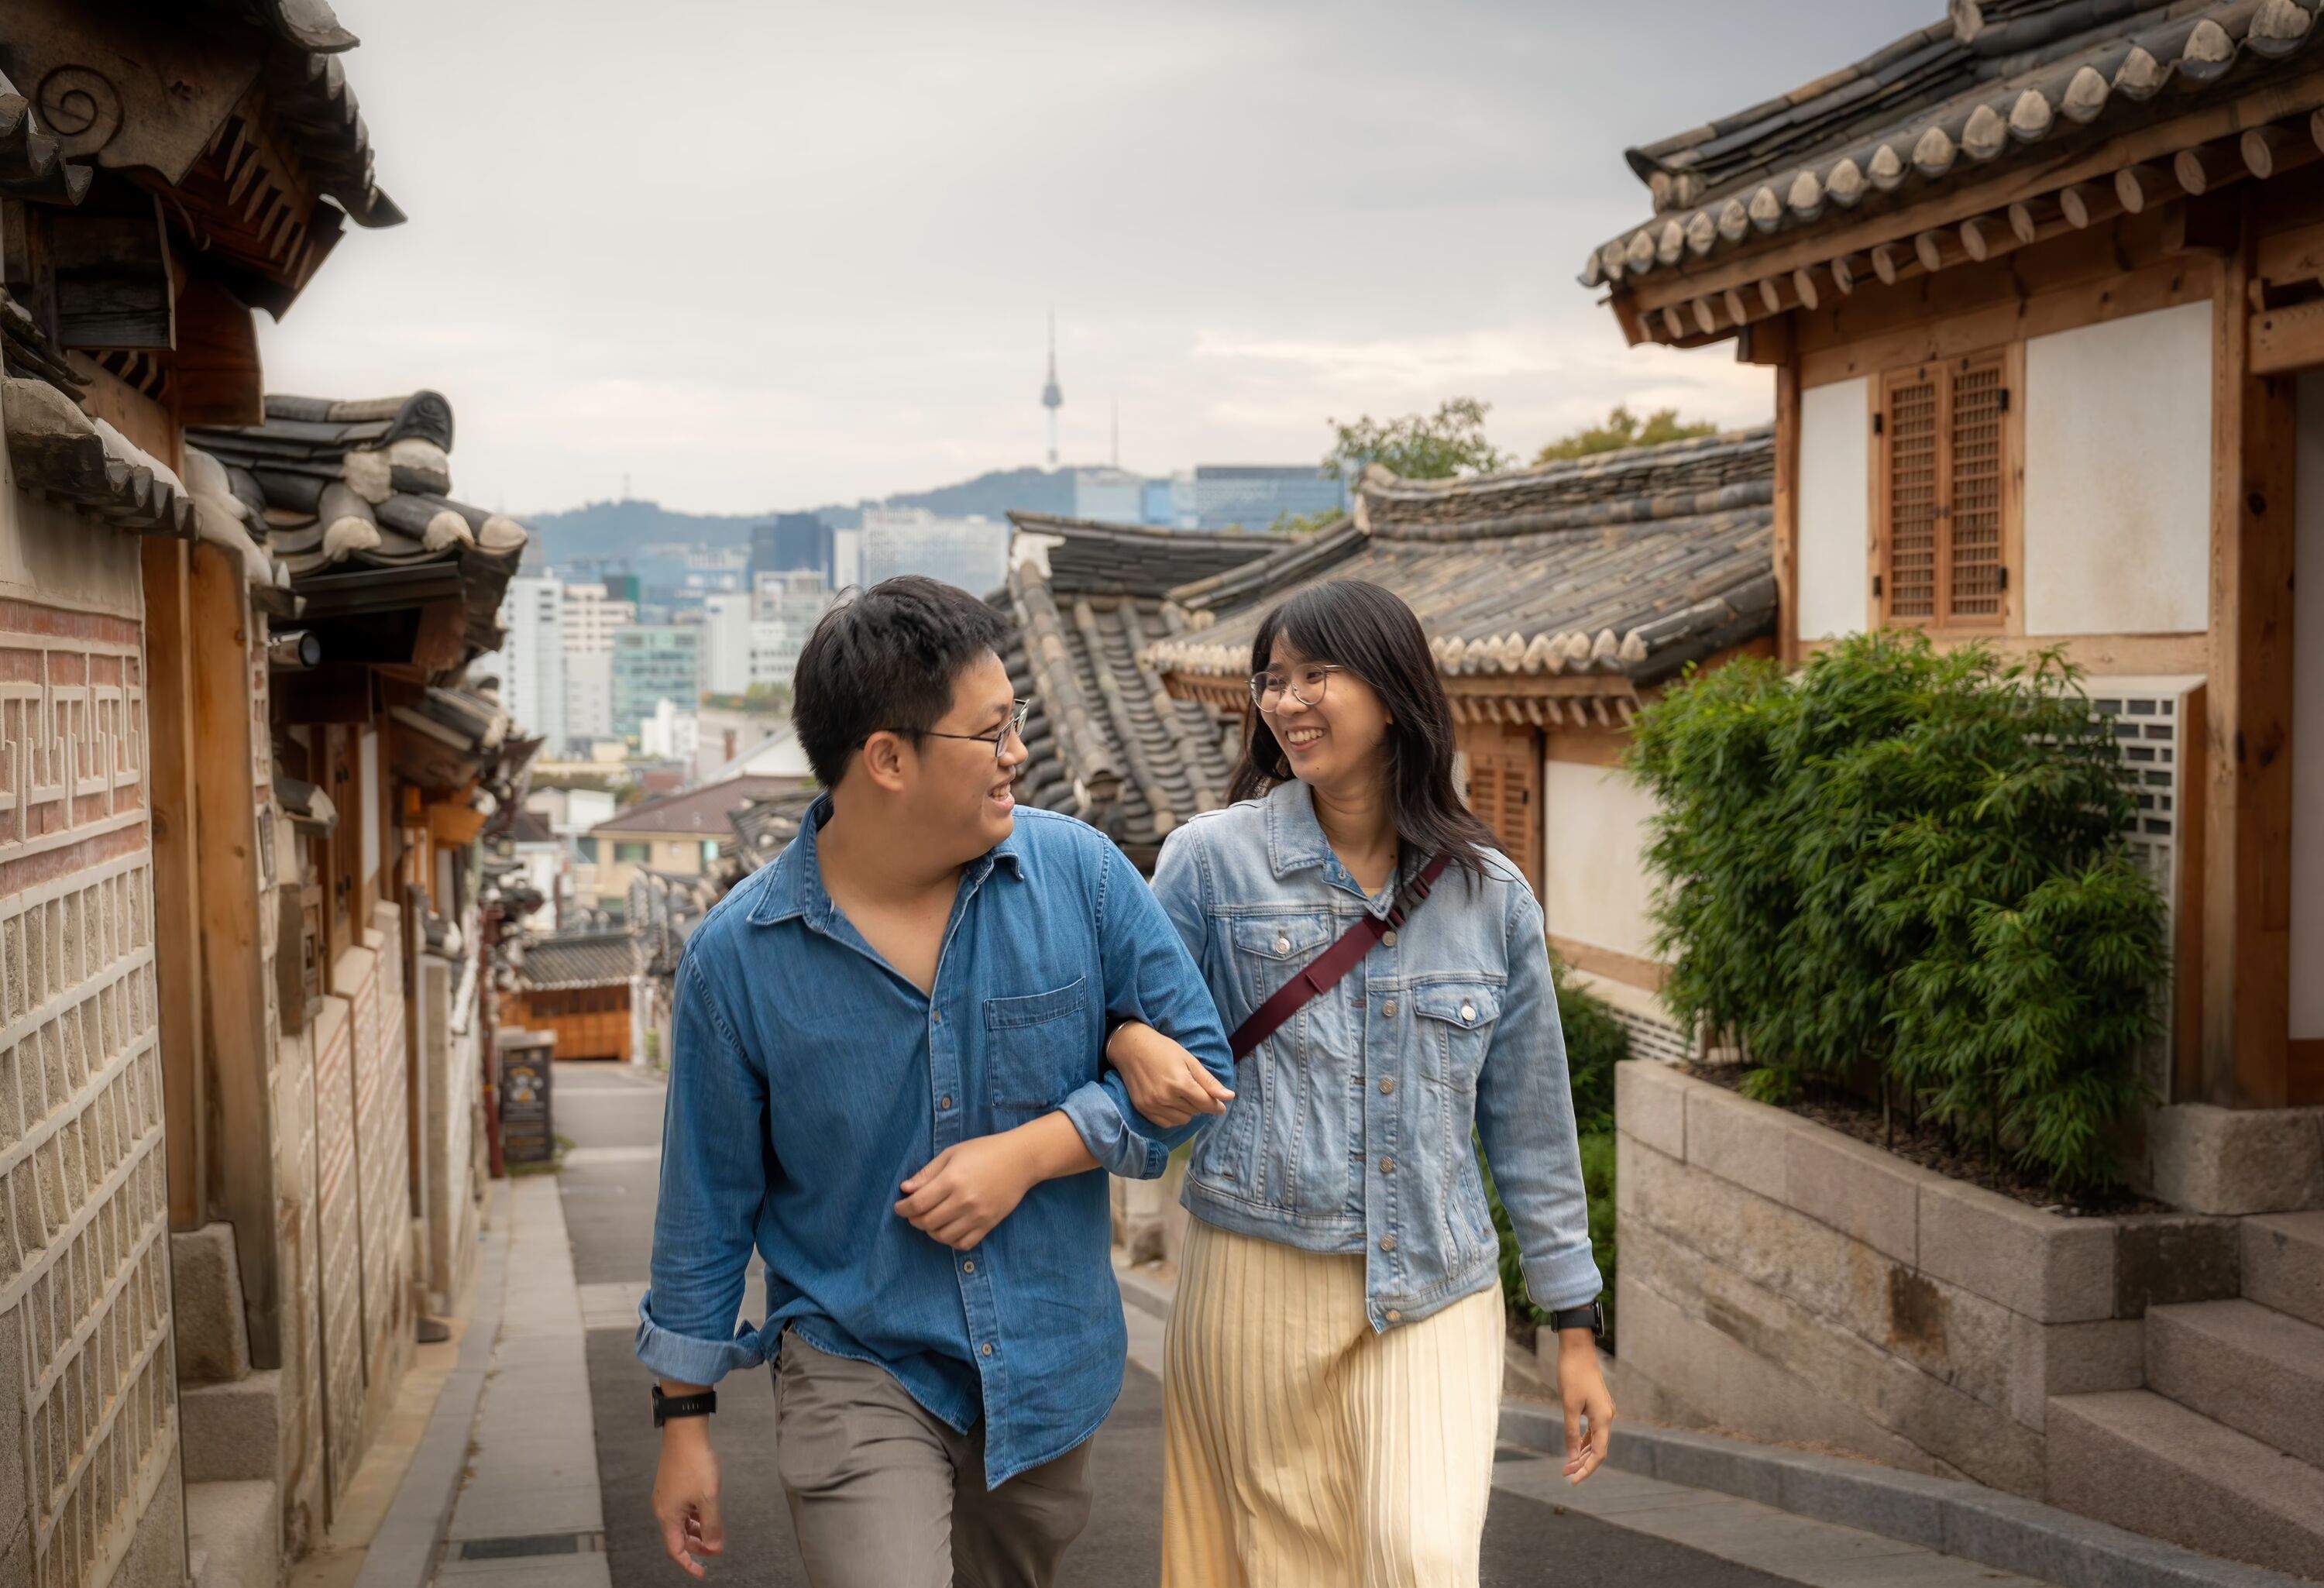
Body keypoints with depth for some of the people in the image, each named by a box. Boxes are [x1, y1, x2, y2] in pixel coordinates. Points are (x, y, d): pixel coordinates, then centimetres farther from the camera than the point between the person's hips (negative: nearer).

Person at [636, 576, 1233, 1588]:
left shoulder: (1080, 874, -9)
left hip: (1049, 1374, 3)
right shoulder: (737, 957, -12)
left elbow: (1194, 1056, -2)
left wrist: (1028, 1152, -16)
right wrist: (684, 1421, 3)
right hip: (859, 1367, -3)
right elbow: (710, 1203, -3)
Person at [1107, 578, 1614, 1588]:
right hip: (1259, 1279, 0)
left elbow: (1532, 1125, 9)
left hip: (1434, 1291, 1)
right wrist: (1133, 1041, -19)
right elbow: (1122, 998, 7)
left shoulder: (1492, 897, 4)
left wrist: (1576, 1328, 9)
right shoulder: (1213, 858, -1)